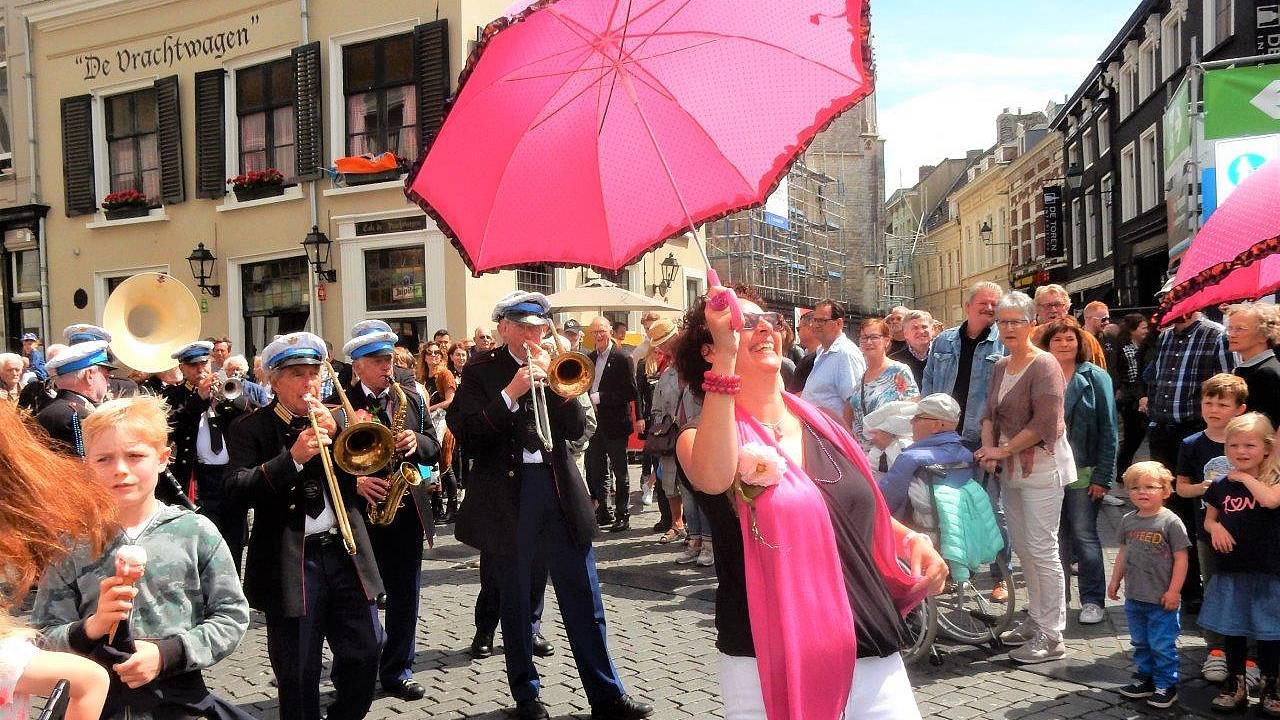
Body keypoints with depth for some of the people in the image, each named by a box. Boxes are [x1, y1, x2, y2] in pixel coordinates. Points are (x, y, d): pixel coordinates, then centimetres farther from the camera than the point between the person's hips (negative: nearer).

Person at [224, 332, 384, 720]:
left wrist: (336, 430, -11)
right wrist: (292, 457, -26)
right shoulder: (249, 428, -1)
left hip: (345, 552, 4)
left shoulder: (337, 418, 10)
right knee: (298, 675, 4)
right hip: (291, 563, -3)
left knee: (364, 654, 8)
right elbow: (237, 487, -15)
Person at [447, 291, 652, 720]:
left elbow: (575, 428, 0)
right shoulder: (481, 372, 0)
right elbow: (465, 433, -11)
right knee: (515, 600, 9)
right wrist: (511, 392, -19)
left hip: (559, 489, 3)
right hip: (509, 493, -2)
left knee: (584, 599, 6)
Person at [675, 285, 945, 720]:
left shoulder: (822, 426, 8)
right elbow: (714, 478, -31)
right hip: (768, 668, -4)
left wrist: (913, 540, 3)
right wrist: (727, 358, -32)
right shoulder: (701, 436, -6)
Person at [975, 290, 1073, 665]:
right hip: (1010, 467, 8)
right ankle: (1035, 619, 29)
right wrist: (988, 446, -5)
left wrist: (1003, 450, -15)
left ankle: (1051, 636, 2)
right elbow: (991, 413, 14)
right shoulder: (1001, 367, 13)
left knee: (1042, 549, -6)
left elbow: (1045, 424, -19)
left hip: (1041, 465, -8)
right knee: (1021, 546, 15)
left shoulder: (1044, 365, -12)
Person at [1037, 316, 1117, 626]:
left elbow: (1108, 430, -4)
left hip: (1083, 471, -3)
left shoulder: (1095, 378, -1)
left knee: (1084, 536, 1)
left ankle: (1093, 600, 11)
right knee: (1055, 537, 10)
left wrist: (1103, 476, -10)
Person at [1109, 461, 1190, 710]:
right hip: (1134, 597, 6)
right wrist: (1115, 580, 14)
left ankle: (1166, 686, 16)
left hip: (1161, 600, -6)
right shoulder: (1128, 521, 5)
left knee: (1162, 646, 2)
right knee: (1140, 643, 18)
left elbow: (1181, 558, -11)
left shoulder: (1170, 522, -12)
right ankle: (1144, 678, 32)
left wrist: (1173, 591, -13)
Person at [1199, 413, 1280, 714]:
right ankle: (1235, 685, 27)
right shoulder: (1221, 486, 4)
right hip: (1230, 569, 3)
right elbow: (1209, 519, 15)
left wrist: (1246, 477, -16)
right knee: (1232, 629, 13)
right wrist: (1216, 527, -7)